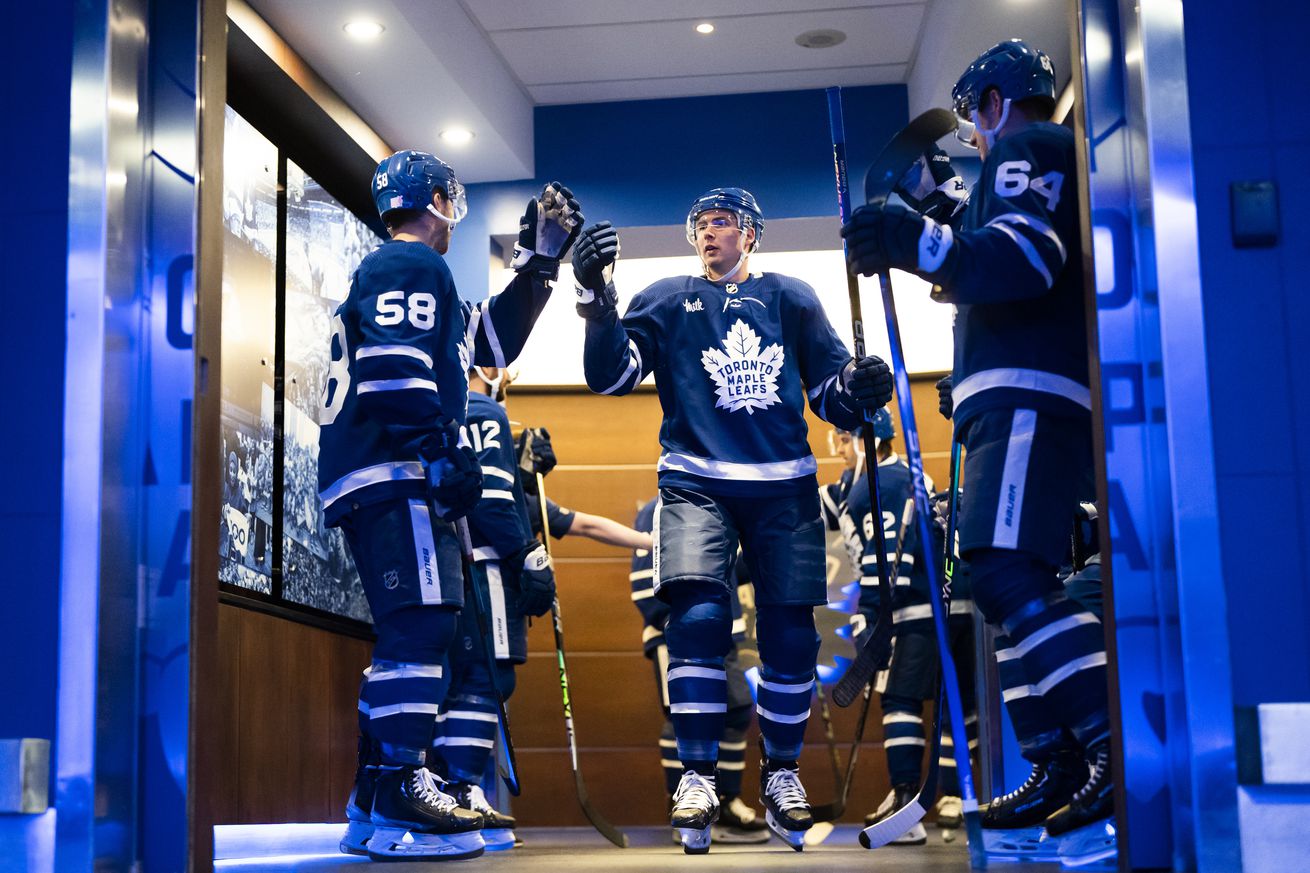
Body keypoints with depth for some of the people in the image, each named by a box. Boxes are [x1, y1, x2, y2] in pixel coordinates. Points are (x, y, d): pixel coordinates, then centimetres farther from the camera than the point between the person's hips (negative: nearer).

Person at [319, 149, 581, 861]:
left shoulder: (392, 272, 28)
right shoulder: (413, 266, -4)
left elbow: (490, 343, 30)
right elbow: (394, 371, -19)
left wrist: (539, 262, 29)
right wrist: (443, 454, -21)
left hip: (370, 482, 11)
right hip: (392, 477, -11)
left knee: (410, 635, 11)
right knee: (423, 623, -16)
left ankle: (373, 807, 14)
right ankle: (399, 796, -18)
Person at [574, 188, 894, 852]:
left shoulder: (792, 299, 14)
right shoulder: (669, 300, 12)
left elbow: (829, 393, 14)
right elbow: (610, 374, -1)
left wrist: (855, 387, -9)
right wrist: (596, 297, -15)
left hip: (784, 487, 2)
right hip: (696, 484, -1)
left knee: (791, 632, -2)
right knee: (699, 615, -18)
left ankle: (781, 773, 16)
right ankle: (697, 777, -10)